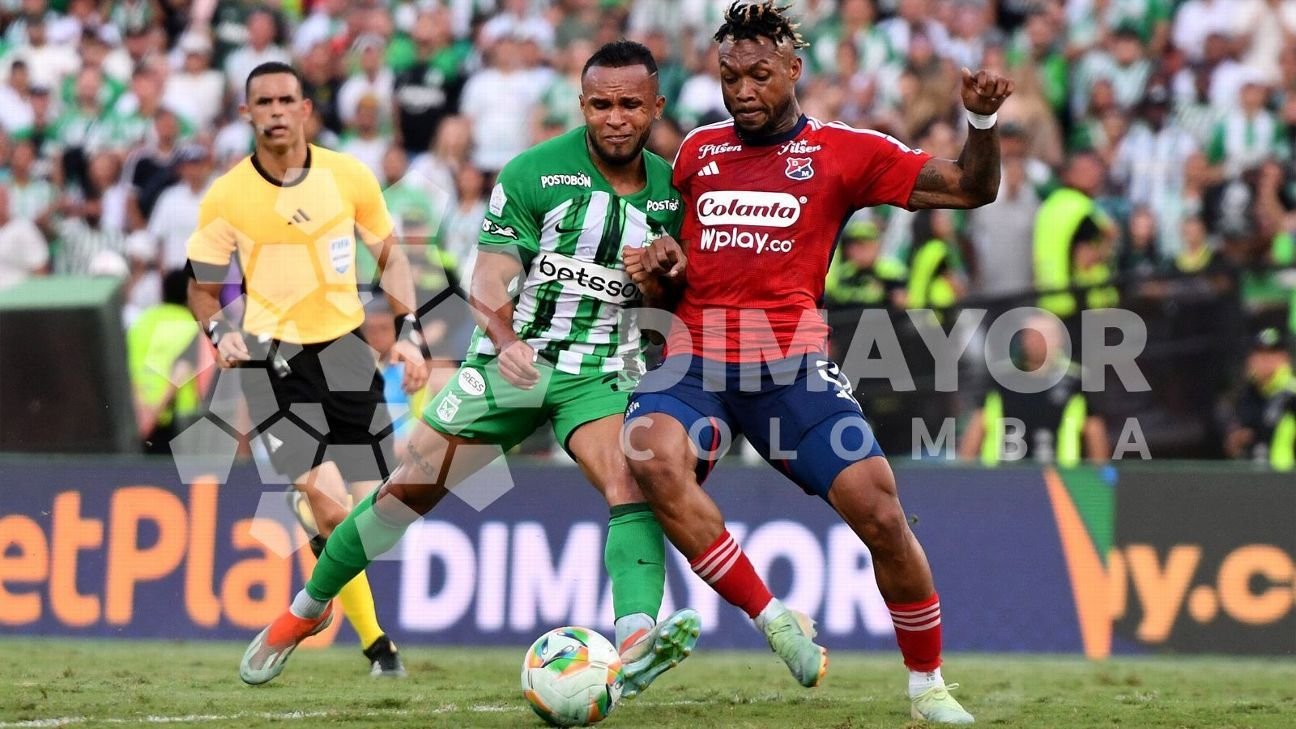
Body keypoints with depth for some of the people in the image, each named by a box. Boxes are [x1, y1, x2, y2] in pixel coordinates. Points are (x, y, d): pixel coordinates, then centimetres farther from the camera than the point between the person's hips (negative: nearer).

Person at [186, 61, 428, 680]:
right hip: (271, 357, -3)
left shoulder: (350, 177, -3)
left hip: (344, 350, 3)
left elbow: (389, 256, 12)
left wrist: (408, 332, 1)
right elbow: (203, 287, 6)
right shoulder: (225, 199, -7)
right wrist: (220, 331, -15)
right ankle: (374, 642, -6)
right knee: (328, 499, -22)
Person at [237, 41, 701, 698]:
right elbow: (488, 280, -13)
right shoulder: (532, 173, -9)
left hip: (600, 372, 1)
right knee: (409, 488, 2)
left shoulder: (670, 189, 3)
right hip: (510, 363, -1)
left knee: (633, 484, -27)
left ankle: (636, 643, -45)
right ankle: (306, 609, 24)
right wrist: (506, 341, -32)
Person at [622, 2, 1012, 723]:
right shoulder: (699, 150, 17)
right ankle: (775, 620, -21)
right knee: (654, 454, -31)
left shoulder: (843, 151, 8)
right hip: (696, 357, 2)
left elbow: (971, 189, 7)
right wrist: (664, 259, 8)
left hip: (791, 360, -2)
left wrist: (982, 121, -12)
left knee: (879, 510, -14)